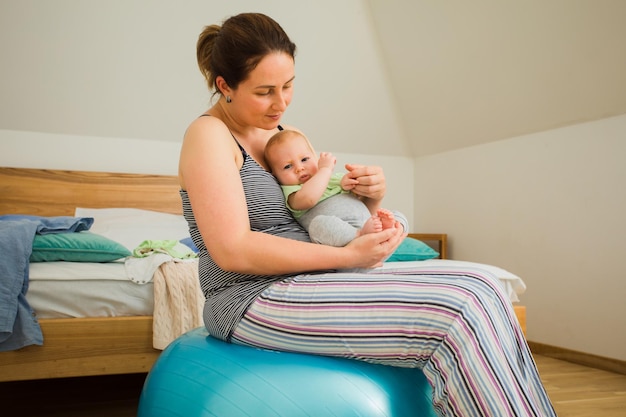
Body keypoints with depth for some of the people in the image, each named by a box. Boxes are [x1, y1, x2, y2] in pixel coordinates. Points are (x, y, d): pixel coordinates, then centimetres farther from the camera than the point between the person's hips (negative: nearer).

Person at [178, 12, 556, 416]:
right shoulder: (208, 134, -7)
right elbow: (232, 250, -18)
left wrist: (372, 194, -1)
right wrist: (347, 256, -18)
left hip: (316, 282, 8)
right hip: (257, 298, -8)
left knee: (482, 290, -9)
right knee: (454, 316, -22)